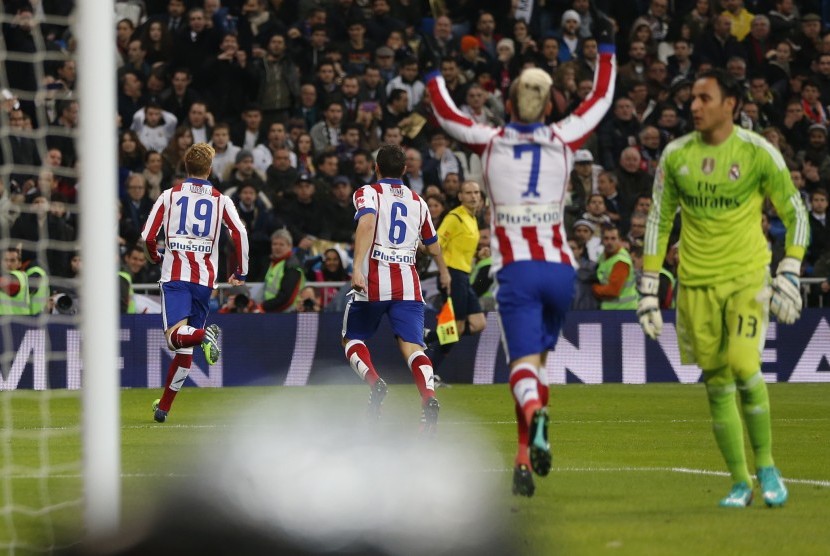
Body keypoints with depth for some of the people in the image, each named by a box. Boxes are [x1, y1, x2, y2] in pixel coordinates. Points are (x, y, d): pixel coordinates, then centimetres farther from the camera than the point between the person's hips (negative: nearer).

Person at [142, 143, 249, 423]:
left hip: (175, 275, -1)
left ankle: (203, 335, -47)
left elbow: (147, 236, 4)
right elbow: (239, 234, -6)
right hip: (205, 278, 1)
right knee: (185, 348, 10)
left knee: (175, 335, -14)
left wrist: (156, 257, 25)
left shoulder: (169, 195, 7)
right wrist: (240, 273, 6)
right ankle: (164, 406, 10)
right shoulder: (220, 200, 7)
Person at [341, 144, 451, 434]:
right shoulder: (417, 201, 18)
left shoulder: (368, 193, 4)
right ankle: (429, 396, -34)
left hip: (373, 281, -3)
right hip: (408, 285, 3)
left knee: (352, 339, 15)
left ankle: (373, 381, -14)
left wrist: (357, 267, -27)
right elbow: (433, 245, 31)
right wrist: (444, 272, 51)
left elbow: (367, 223, -18)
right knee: (412, 345, -6)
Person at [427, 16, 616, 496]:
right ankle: (526, 458, 9)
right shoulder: (563, 140, 4)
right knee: (537, 356, 15)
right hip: (559, 266, 2)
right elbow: (600, 101, 19)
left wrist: (432, 72, 31)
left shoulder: (491, 143, 1)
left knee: (525, 360, -8)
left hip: (516, 269, -2)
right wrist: (606, 50, 32)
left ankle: (533, 414, -43)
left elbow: (447, 114, 16)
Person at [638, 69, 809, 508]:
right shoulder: (676, 155, 4)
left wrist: (789, 276, -10)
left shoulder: (758, 153, -4)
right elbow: (659, 220, 11)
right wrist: (649, 288, 7)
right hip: (696, 282, 3)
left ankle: (766, 466, 1)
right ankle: (740, 483, 12)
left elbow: (795, 213, 1)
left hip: (747, 277, -3)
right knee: (717, 384, 2)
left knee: (744, 367, -19)